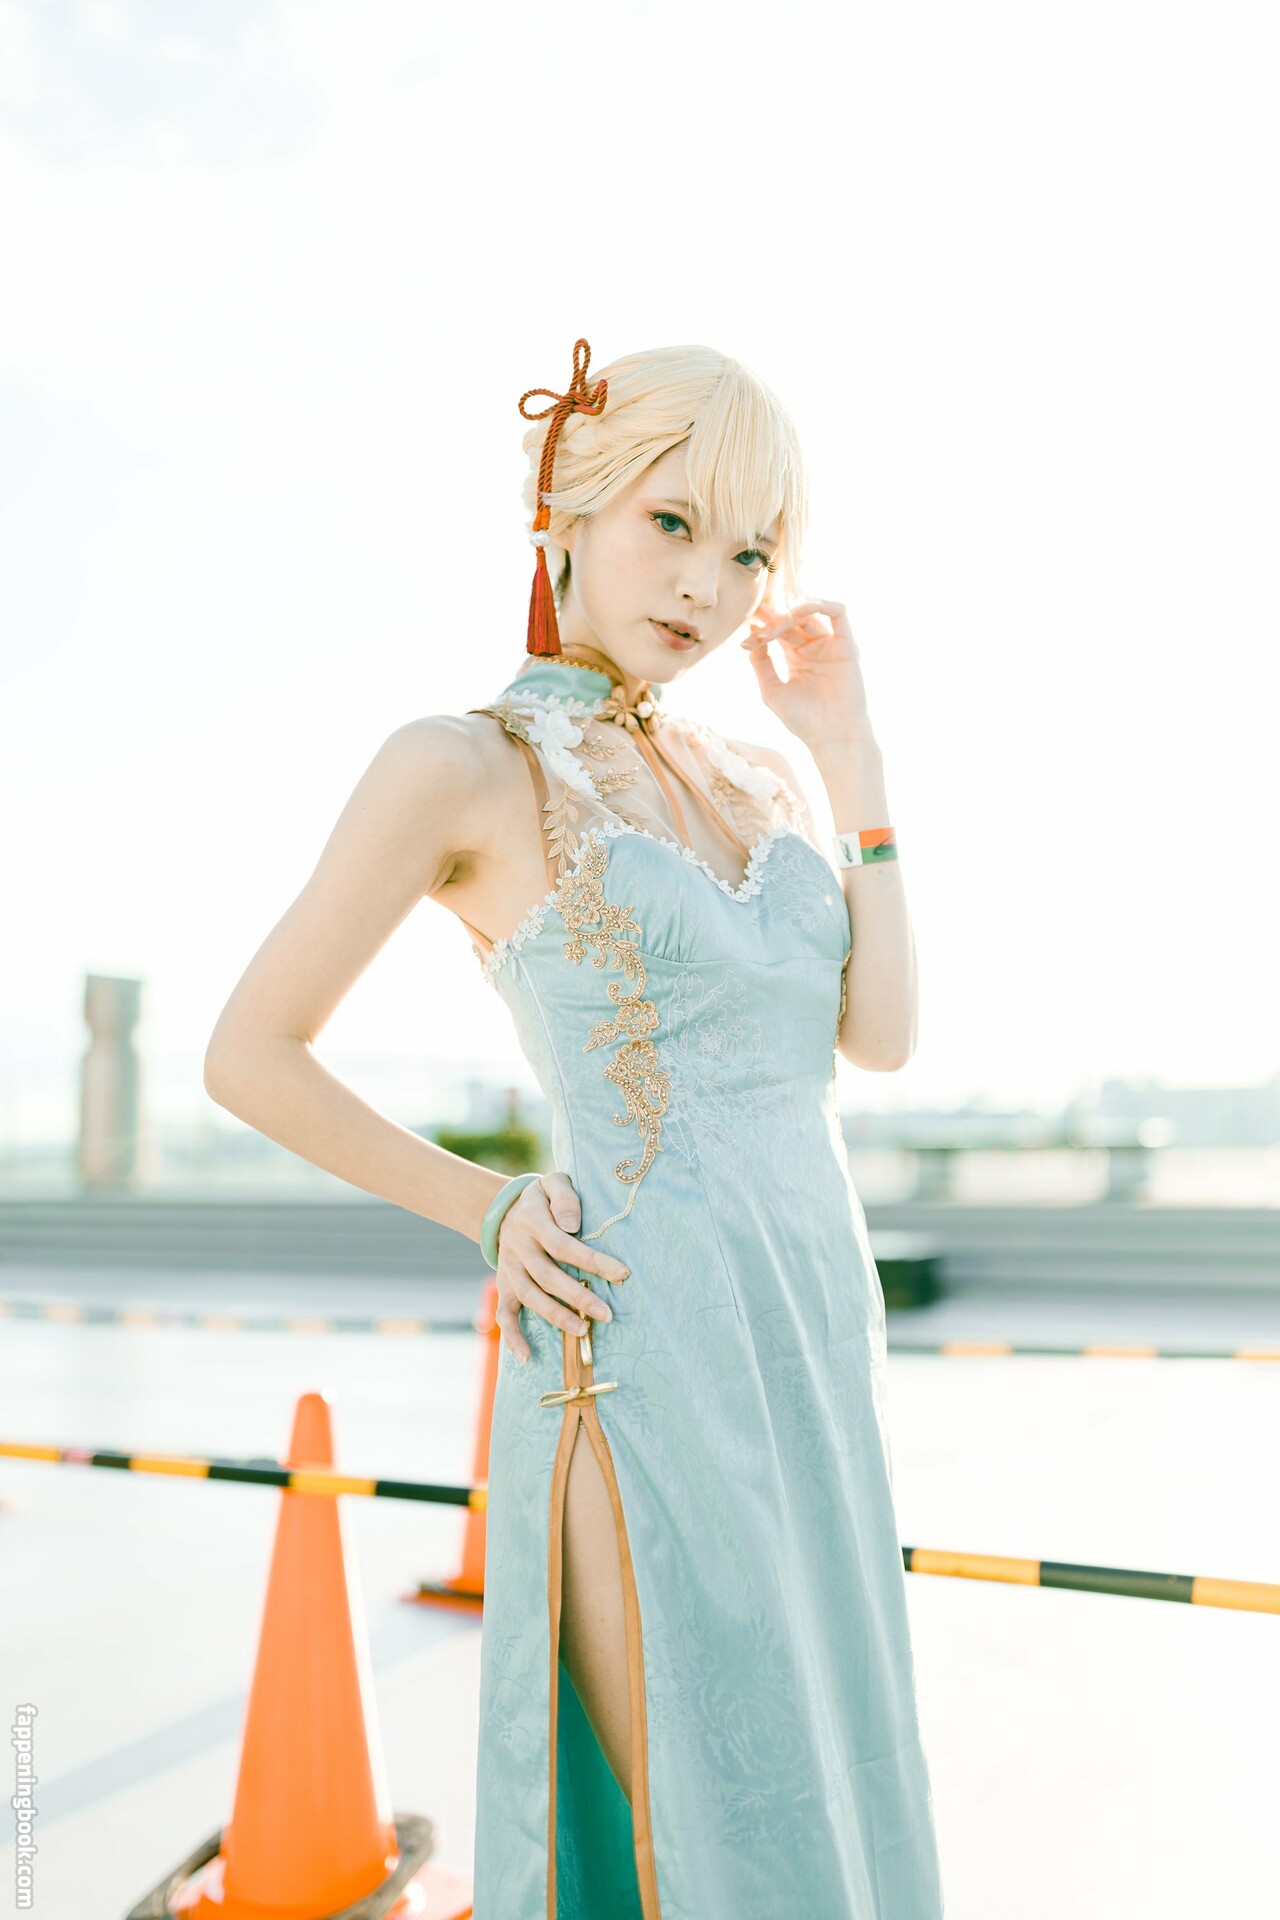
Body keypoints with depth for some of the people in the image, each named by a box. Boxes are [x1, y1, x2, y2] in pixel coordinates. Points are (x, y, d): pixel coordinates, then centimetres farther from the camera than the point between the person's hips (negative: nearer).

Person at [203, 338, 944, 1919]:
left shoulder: (752, 778, 12)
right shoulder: (461, 765, -7)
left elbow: (880, 1036, 2)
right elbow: (249, 1056, -4)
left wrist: (850, 754, 1)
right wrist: (489, 1214, -5)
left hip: (816, 1338, 7)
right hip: (640, 1354, -7)